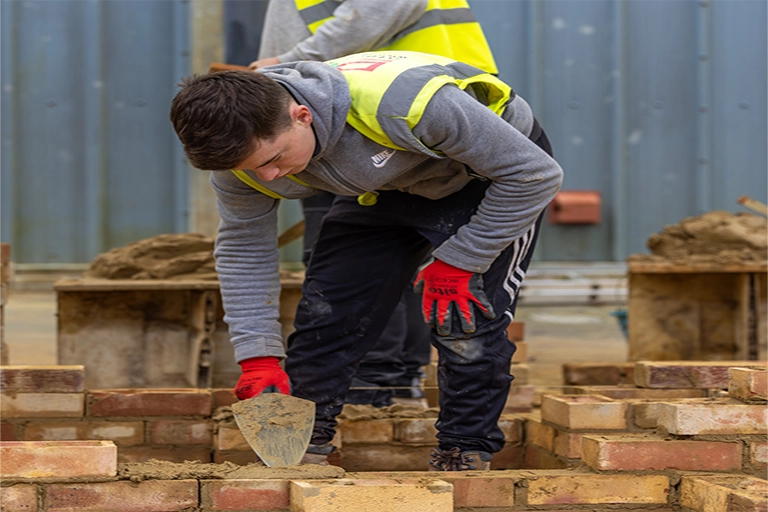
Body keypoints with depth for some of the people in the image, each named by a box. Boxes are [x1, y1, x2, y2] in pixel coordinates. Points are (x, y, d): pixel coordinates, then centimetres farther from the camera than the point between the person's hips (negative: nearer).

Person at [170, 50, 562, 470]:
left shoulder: (403, 104, -44)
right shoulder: (241, 144, -26)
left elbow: (534, 173, -31)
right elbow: (243, 247, -8)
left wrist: (456, 264, -25)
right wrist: (258, 359, -14)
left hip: (489, 174, -5)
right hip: (391, 184, 5)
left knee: (465, 321, -18)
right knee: (325, 310, -6)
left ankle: (464, 459, -1)